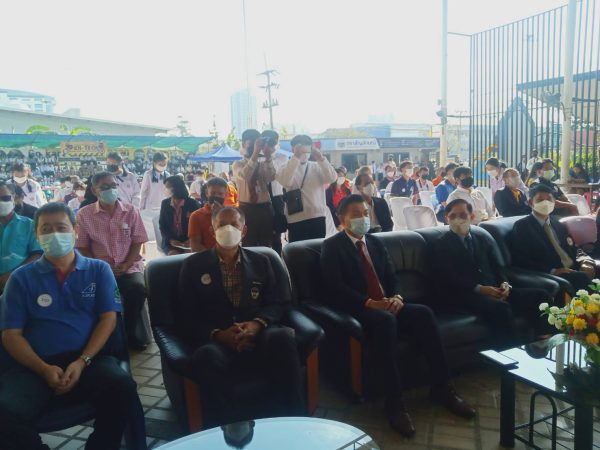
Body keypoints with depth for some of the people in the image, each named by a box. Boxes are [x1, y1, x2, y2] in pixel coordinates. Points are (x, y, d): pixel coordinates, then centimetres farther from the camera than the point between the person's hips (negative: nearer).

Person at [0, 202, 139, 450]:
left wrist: (82, 362, -11)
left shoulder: (99, 270, 12)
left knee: (122, 385, -30)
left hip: (89, 358, 0)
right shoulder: (21, 278, 11)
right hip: (36, 365, 0)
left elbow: (108, 319, 4)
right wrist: (45, 370, -11)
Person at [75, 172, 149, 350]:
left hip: (129, 266, 1)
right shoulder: (84, 214, 1)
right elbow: (82, 248, 2)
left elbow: (137, 243, 3)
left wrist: (125, 266, -12)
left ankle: (129, 333, -6)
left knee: (138, 288, -30)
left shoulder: (131, 211, 3)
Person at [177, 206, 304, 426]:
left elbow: (277, 303, 12)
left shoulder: (260, 262, 18)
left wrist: (257, 324, -12)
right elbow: (185, 316, 5)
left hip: (257, 337, 2)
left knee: (282, 337, -33)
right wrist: (218, 334, -14)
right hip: (217, 341, -1)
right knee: (207, 357, -37)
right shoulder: (194, 265, 11)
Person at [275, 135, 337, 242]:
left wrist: (320, 158, -13)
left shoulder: (316, 166, 10)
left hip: (318, 217, 3)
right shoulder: (287, 167, 2)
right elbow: (285, 182, -20)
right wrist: (296, 157, -22)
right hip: (297, 219, -3)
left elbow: (332, 178, -5)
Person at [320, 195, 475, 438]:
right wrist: (369, 303, -23)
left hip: (386, 305, 6)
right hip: (357, 309, -6)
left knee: (423, 313, -21)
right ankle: (394, 402, -31)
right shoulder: (332, 246, -1)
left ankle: (441, 387, -12)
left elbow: (392, 278, 14)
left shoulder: (376, 243, 20)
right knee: (386, 320, -37)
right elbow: (335, 287, -13)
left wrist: (396, 297, -9)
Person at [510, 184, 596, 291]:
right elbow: (522, 261, -10)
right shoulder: (522, 226, -1)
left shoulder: (557, 224, 21)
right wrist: (553, 271, -19)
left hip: (573, 269, 7)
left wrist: (585, 264, -2)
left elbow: (575, 250, 22)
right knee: (583, 278, -31)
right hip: (549, 274, -7)